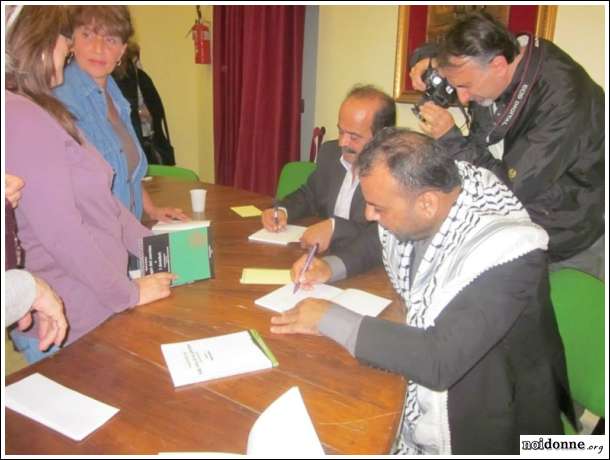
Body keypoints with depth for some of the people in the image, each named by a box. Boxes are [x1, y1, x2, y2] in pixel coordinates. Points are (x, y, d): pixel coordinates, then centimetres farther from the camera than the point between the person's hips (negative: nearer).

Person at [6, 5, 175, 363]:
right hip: (66, 324, -9)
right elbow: (60, 230, -25)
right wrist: (130, 293, -14)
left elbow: (99, 197, 12)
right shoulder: (21, 118, -22)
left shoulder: (45, 112, 10)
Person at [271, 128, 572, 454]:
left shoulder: (506, 253, -29)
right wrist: (333, 266, -4)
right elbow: (380, 242, 15)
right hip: (404, 384, 6)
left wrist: (331, 320, -27)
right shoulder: (411, 216, -9)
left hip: (468, 423, -6)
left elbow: (439, 362, -35)